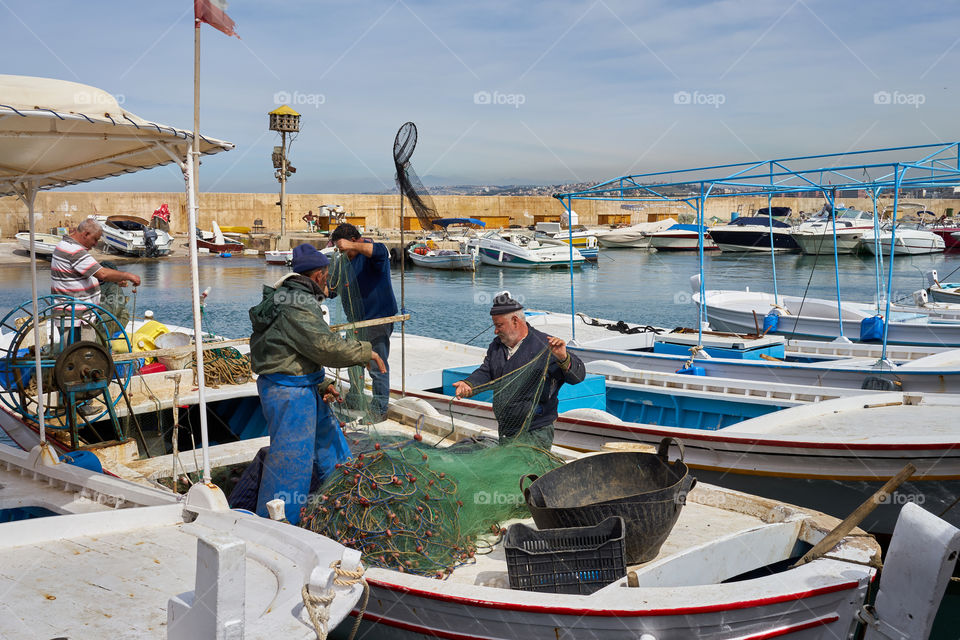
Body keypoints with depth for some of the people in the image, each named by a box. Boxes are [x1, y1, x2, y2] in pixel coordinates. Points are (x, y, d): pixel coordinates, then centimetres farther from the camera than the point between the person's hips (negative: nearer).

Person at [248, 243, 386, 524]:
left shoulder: (291, 298, 13)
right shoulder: (297, 307, -21)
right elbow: (326, 347, -24)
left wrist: (320, 385, 16)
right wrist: (367, 353, -11)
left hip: (303, 387, 11)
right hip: (289, 394, -11)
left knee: (328, 443, 21)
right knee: (291, 460, -4)